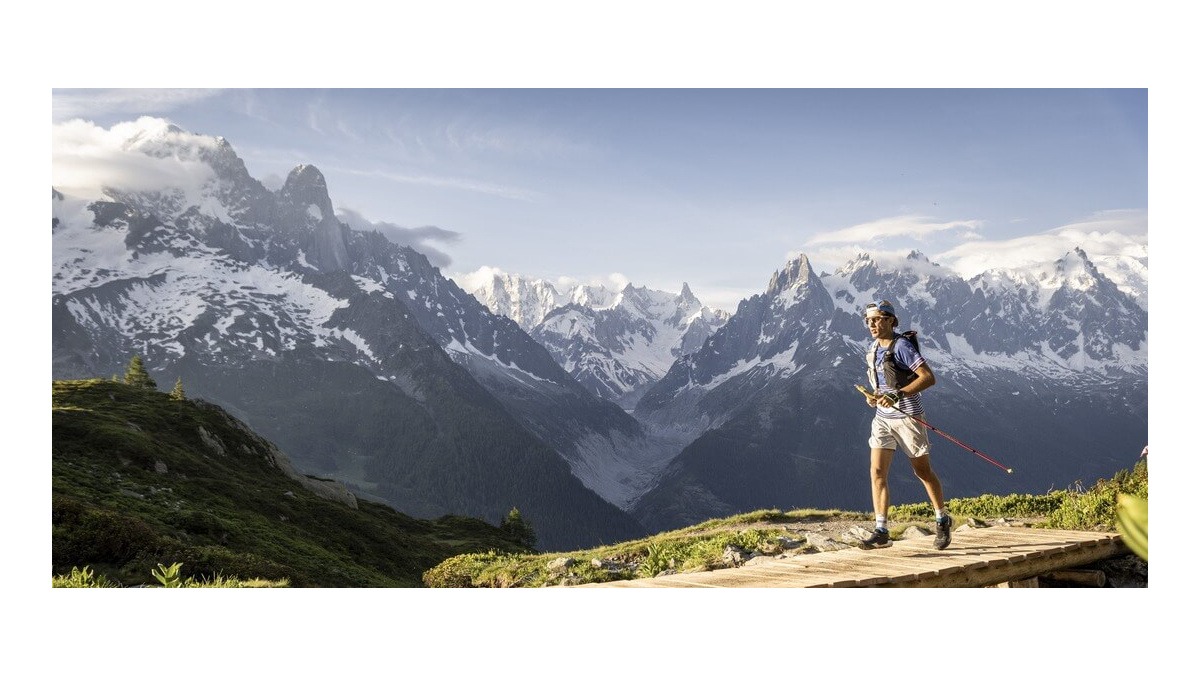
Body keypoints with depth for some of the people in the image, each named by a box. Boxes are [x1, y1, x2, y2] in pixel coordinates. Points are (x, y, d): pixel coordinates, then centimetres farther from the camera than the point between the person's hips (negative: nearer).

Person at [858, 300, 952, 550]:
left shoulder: (902, 346, -15)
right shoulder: (873, 349, 9)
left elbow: (929, 377, -22)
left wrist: (897, 395, -30)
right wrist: (873, 396, 4)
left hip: (907, 417, -7)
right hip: (882, 417, 7)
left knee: (923, 471, 9)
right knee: (877, 472, -5)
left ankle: (942, 520, 31)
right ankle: (881, 532, -4)